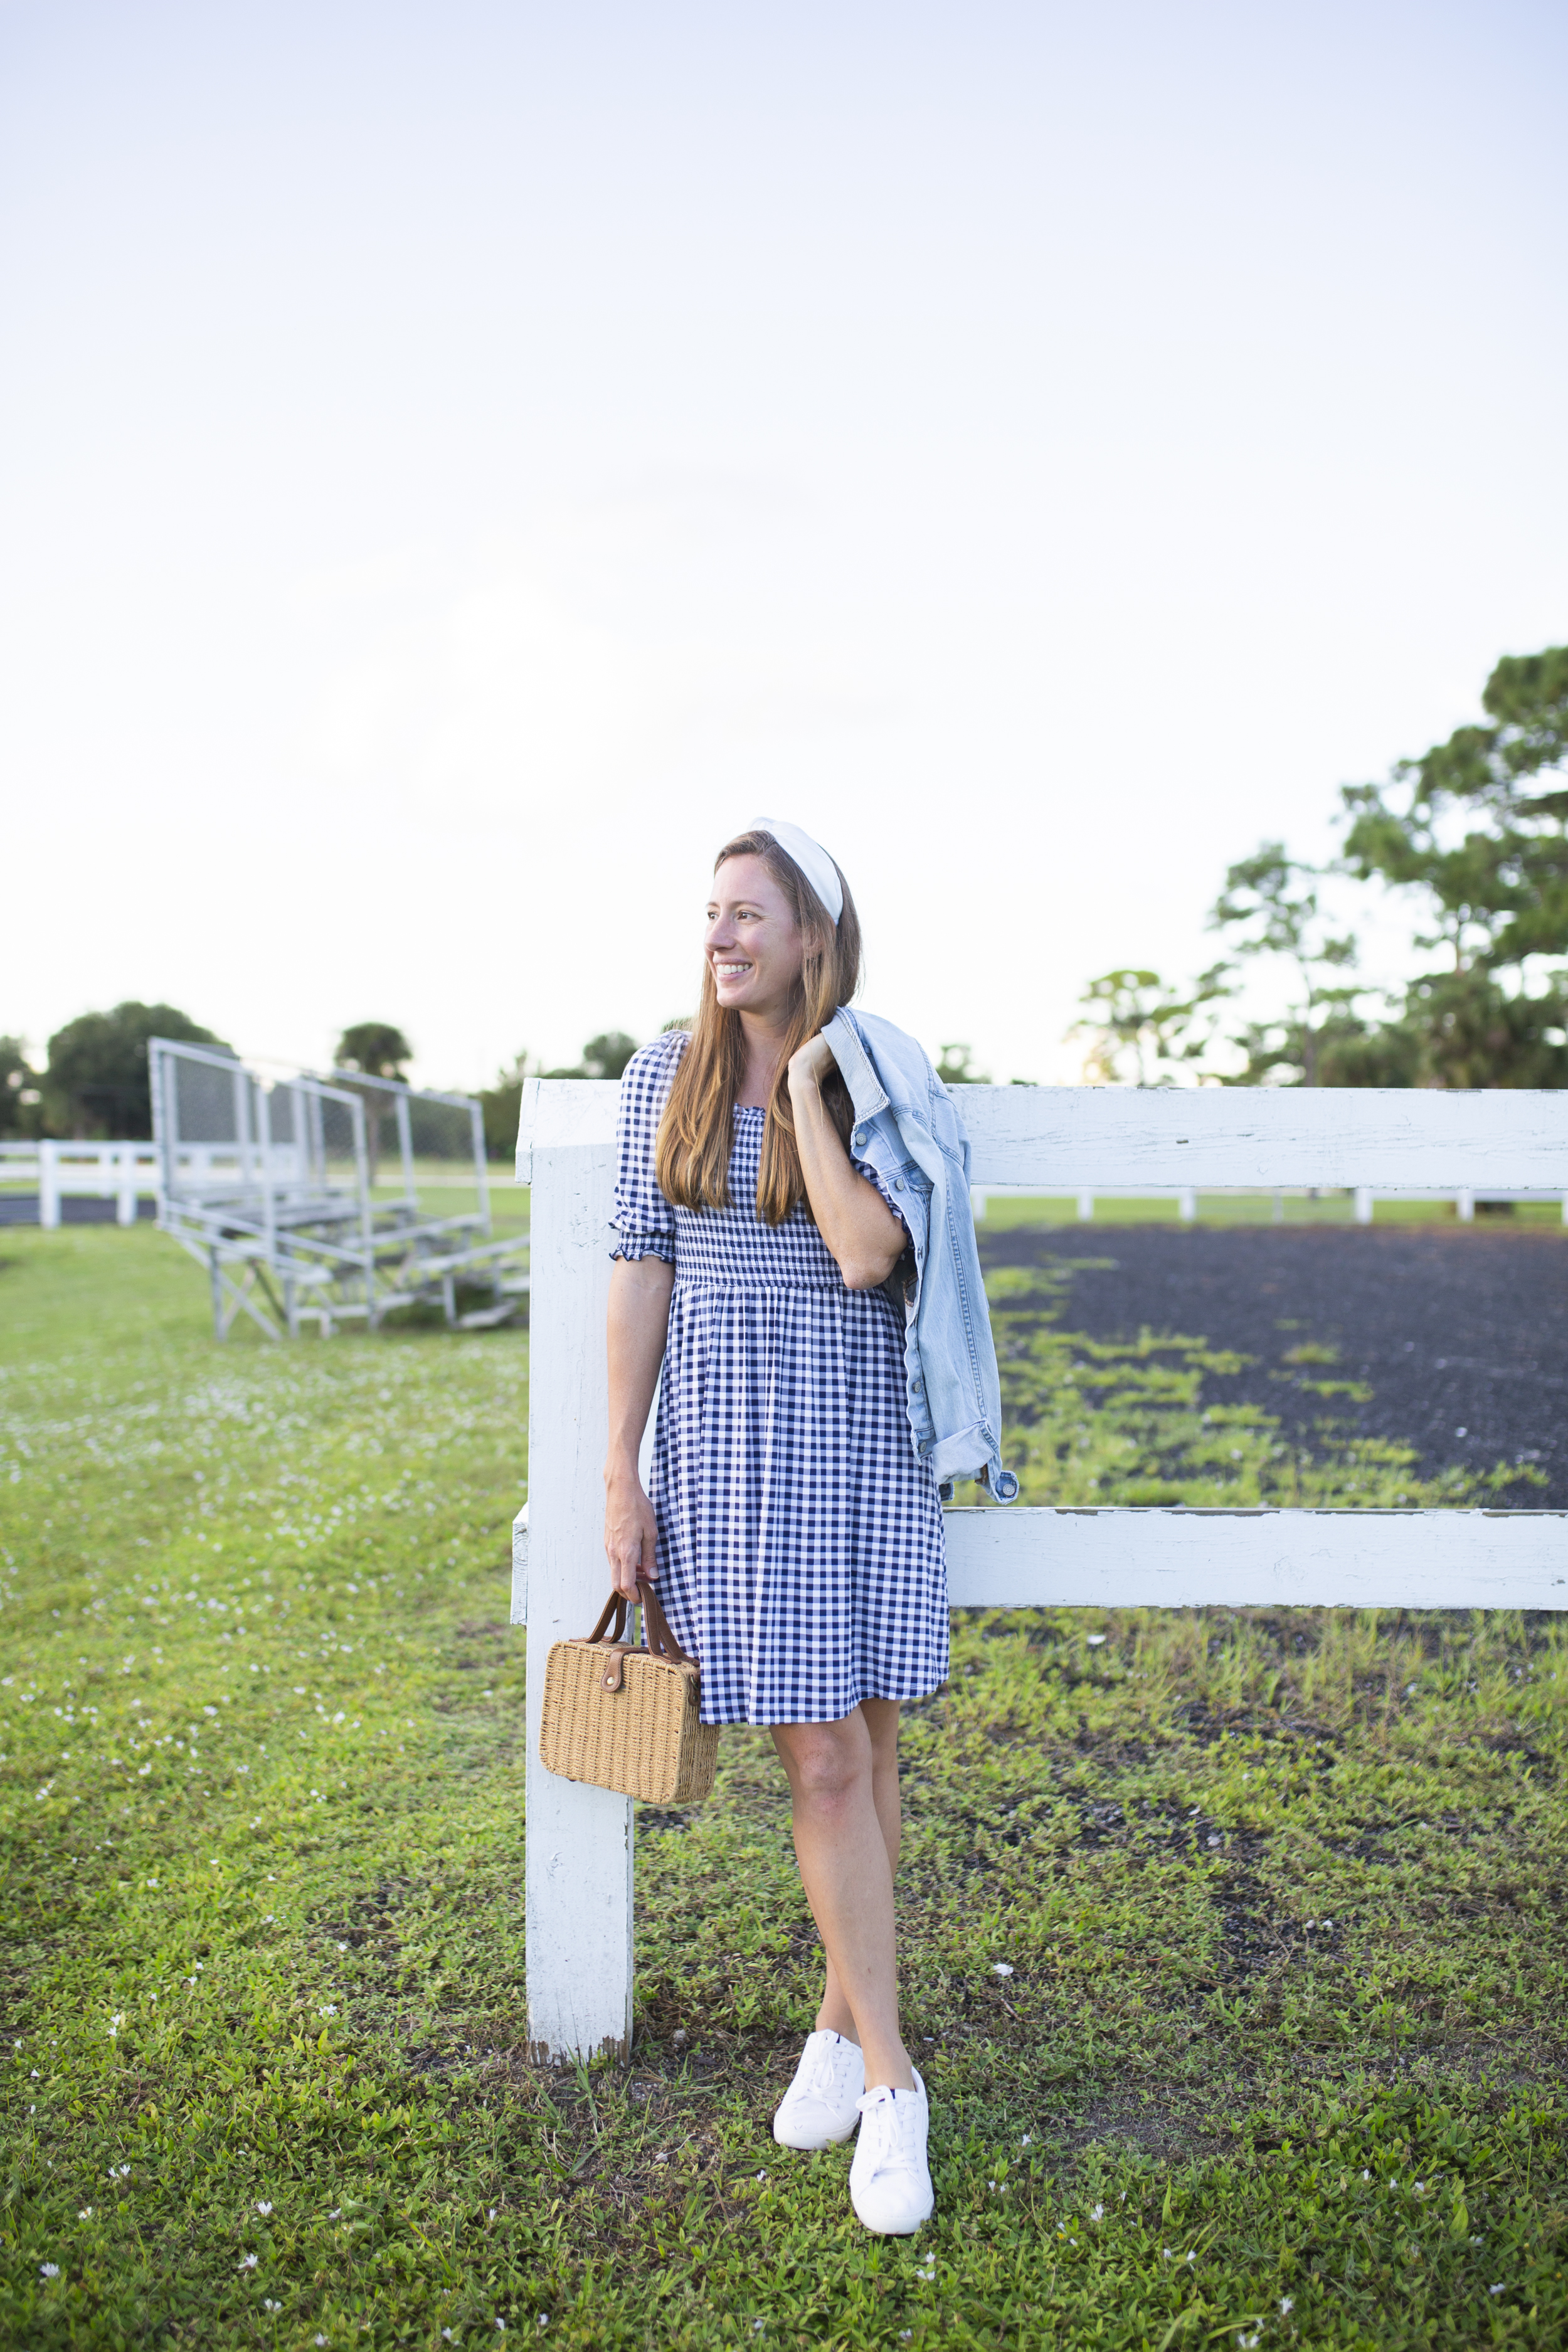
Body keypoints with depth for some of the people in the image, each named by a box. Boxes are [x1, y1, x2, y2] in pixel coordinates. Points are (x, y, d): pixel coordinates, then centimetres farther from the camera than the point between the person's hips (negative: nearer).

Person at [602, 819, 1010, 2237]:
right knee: (821, 1764, -1)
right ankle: (889, 2081, 14)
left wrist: (809, 1086, -13)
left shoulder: (879, 1079, -1)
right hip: (729, 1451, 0)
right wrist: (621, 1473, 1)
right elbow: (642, 1272, 2)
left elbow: (868, 1253, -16)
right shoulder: (667, 1079, 2)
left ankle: (844, 2021, 31)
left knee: (867, 1745, 9)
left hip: (862, 1443, 1)